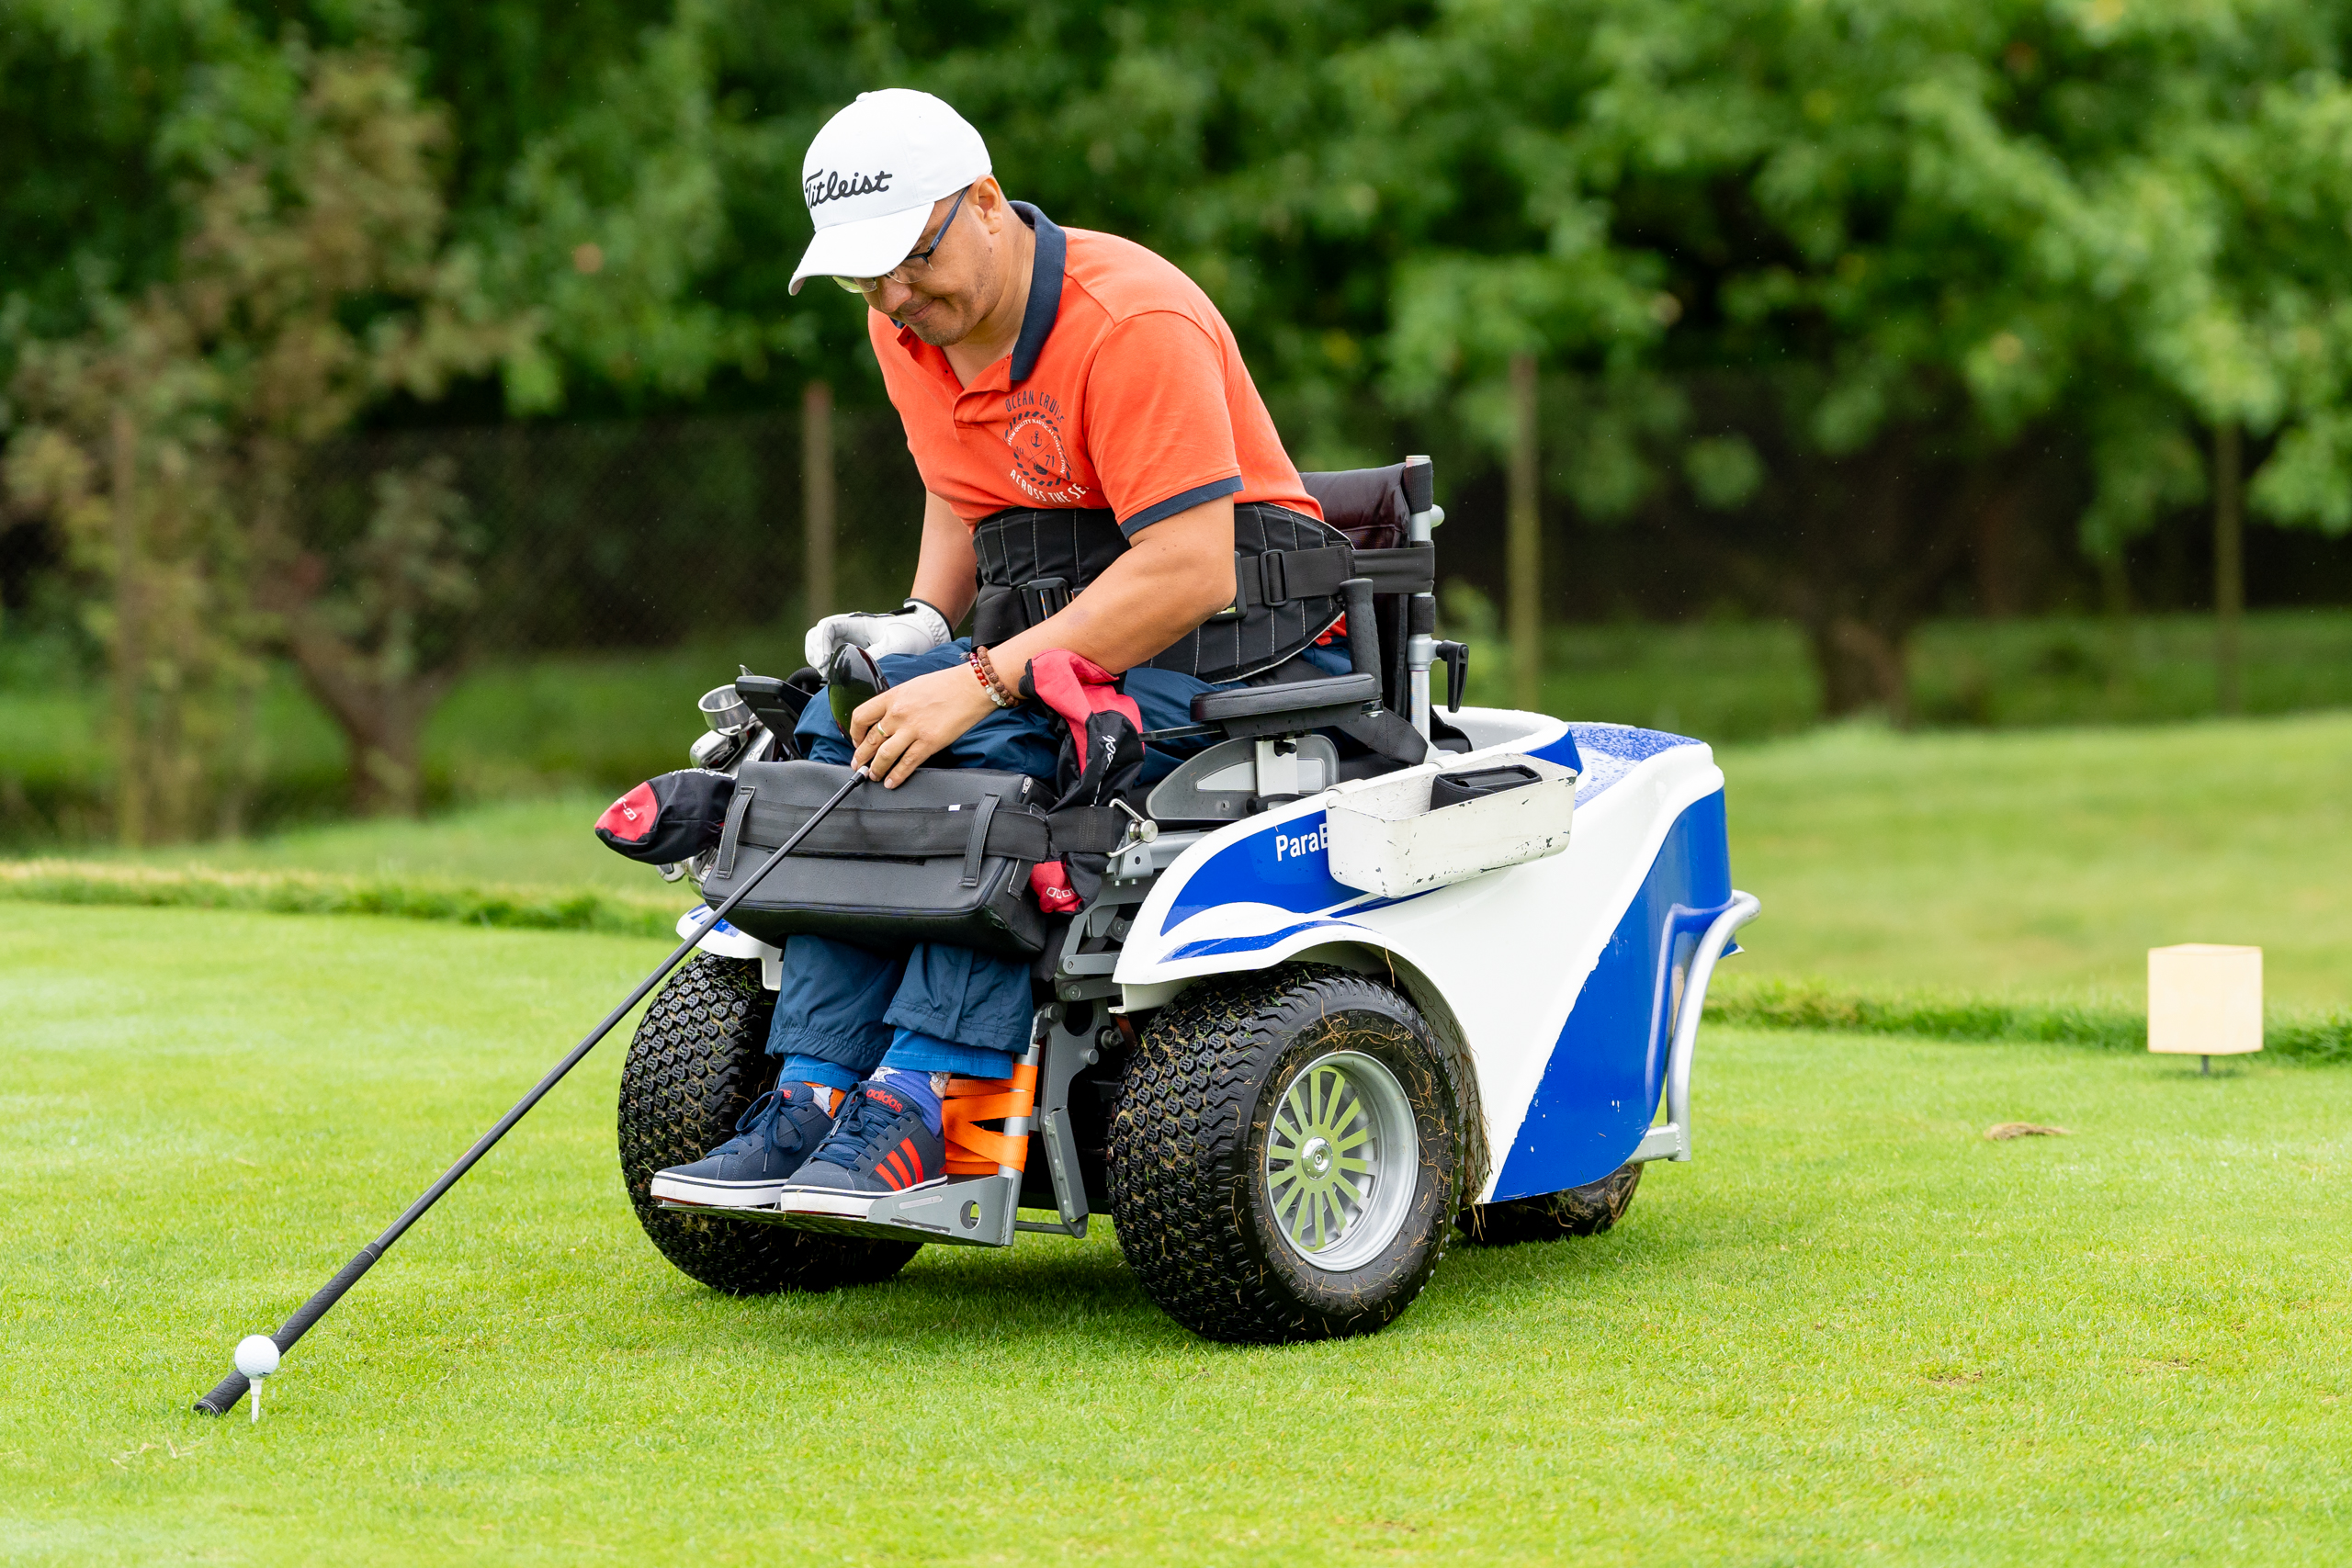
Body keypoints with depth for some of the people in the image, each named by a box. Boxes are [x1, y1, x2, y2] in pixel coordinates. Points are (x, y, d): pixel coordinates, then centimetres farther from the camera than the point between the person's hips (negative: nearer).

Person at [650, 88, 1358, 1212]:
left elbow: (1189, 571, -27)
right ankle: (814, 1097, -22)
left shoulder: (1130, 320, -21)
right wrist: (924, 625, 0)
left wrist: (982, 680, -31)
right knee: (849, 720, -17)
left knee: (998, 754, -34)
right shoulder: (911, 329, 6)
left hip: (1222, 646, -8)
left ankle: (919, 1102, -35)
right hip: (1057, 642, 8)